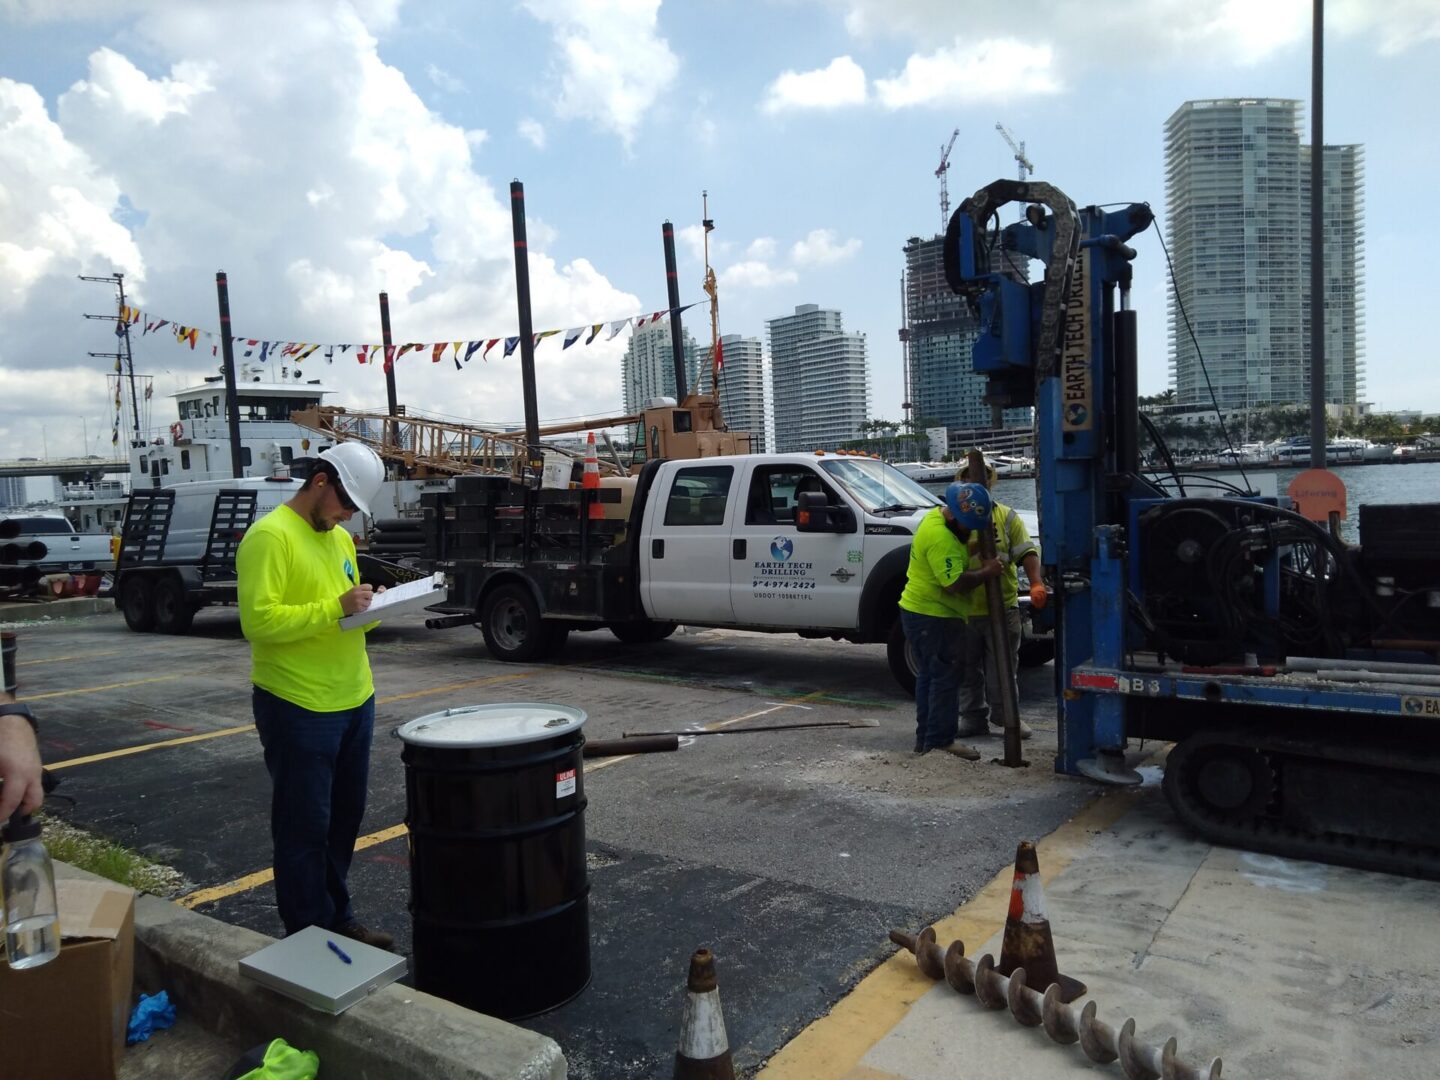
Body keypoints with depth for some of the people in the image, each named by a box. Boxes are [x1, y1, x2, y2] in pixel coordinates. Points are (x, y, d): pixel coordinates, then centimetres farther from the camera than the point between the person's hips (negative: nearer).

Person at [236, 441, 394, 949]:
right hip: (299, 708, -8)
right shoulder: (270, 536, -14)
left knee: (344, 818, 18)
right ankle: (309, 934, 18)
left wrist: (372, 608, 1)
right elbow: (259, 619, -22)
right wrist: (336, 608, -25)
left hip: (354, 700, 8)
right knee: (305, 827, 4)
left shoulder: (340, 538, 13)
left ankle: (337, 919, 33)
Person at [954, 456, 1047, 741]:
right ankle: (973, 718, 22)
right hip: (964, 608, 0)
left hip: (1002, 607, 0)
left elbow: (1027, 552, -5)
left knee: (1003, 666, 9)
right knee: (969, 668, 10)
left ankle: (1004, 714, 24)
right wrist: (975, 545, -25)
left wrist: (1035, 583, -21)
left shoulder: (1007, 516, 3)